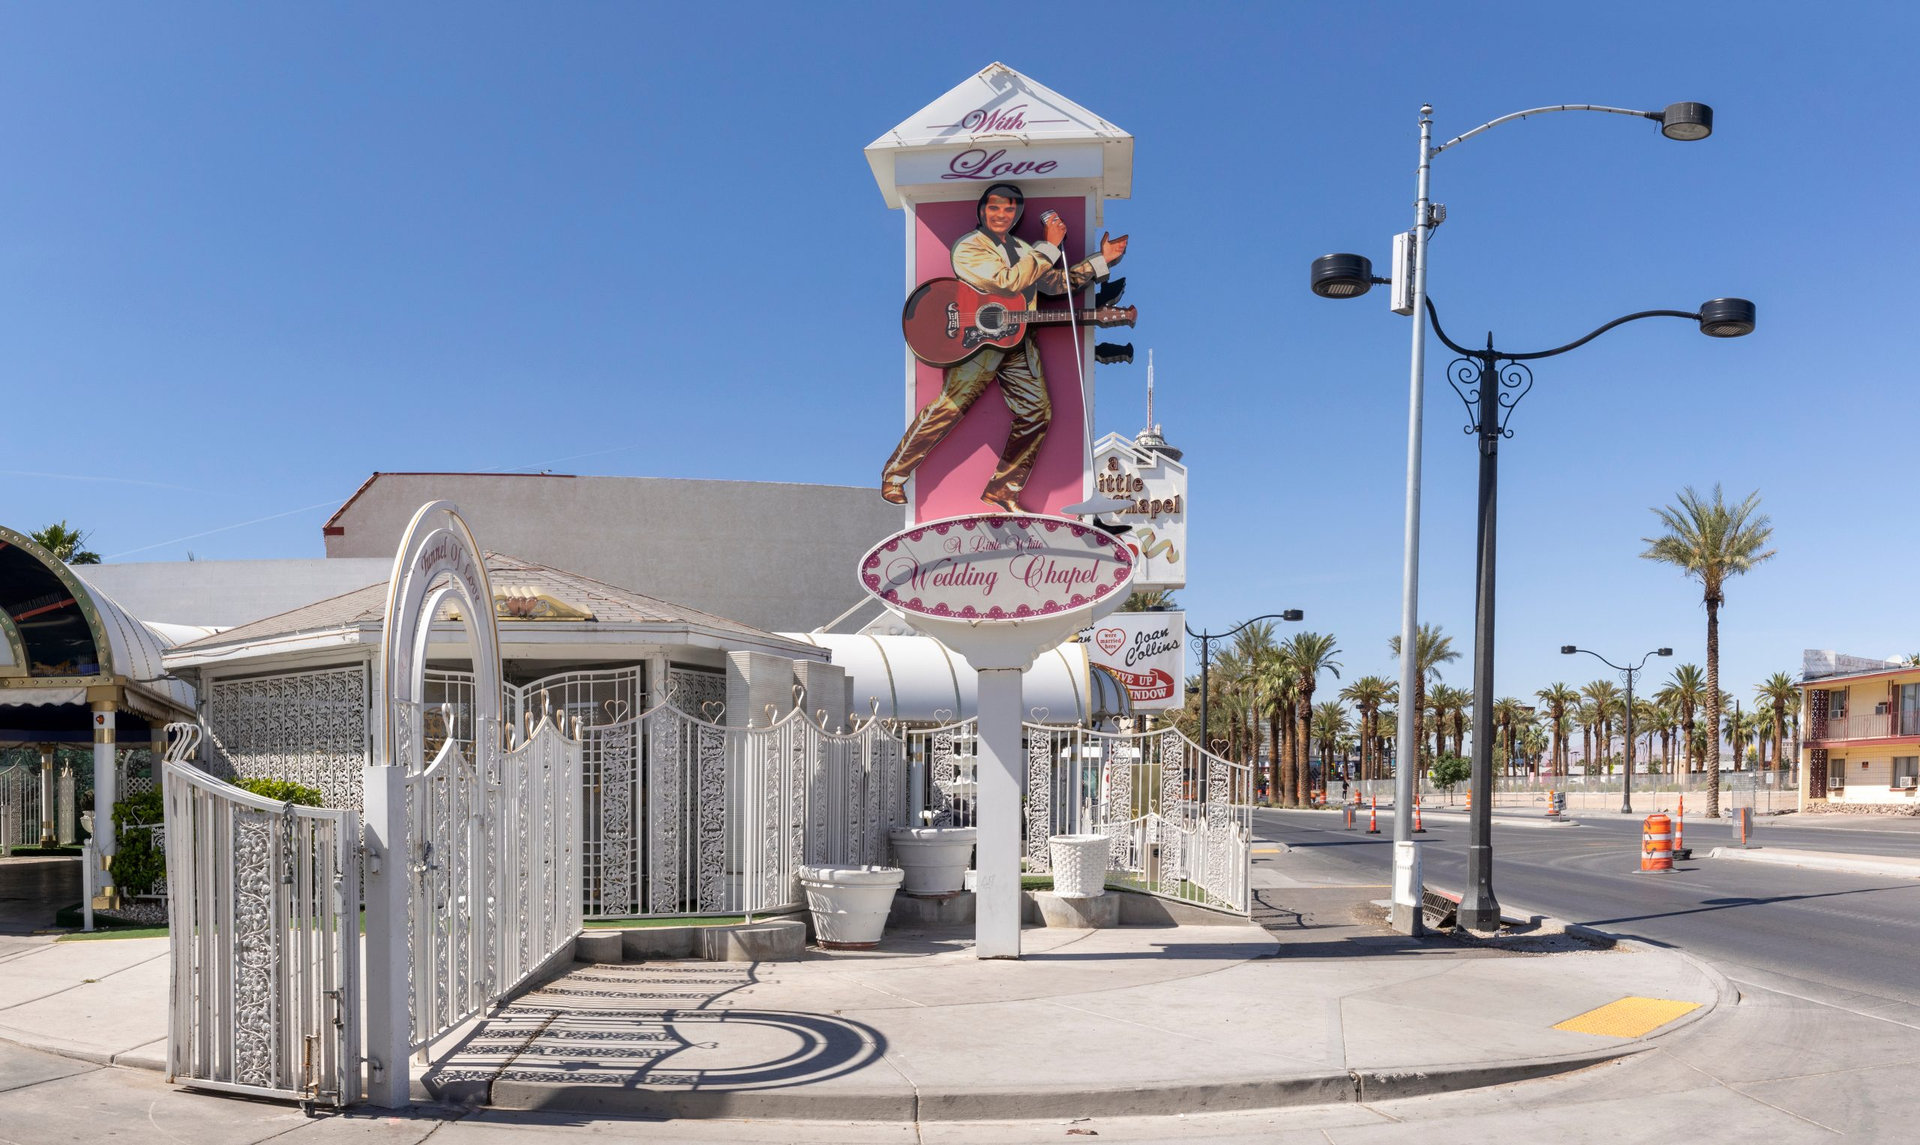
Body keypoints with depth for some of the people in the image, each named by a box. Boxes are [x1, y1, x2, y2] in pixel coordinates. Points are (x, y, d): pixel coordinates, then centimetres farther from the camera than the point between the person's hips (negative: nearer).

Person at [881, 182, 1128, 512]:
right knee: (949, 408, -13)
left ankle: (1002, 491, 12)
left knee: (1038, 412, 2)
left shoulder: (1023, 249, 20)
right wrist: (1049, 246, -15)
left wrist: (1103, 259, 17)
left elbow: (1056, 283, 22)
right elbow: (1009, 281, -20)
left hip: (1017, 341, 8)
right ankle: (895, 474, 2)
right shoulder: (968, 248, -6)